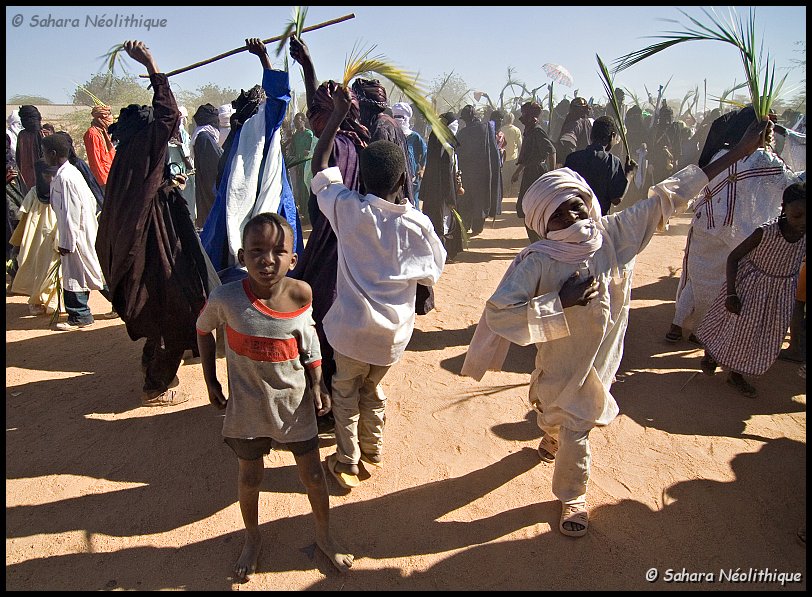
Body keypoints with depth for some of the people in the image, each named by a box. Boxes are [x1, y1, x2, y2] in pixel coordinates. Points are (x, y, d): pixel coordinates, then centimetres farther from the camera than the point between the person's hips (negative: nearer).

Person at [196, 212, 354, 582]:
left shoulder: (301, 294, -18)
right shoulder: (225, 298, -23)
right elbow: (203, 330, -2)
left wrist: (317, 385, -5)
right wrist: (210, 380, 1)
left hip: (295, 403, 1)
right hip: (248, 406, -1)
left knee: (313, 475, 13)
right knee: (250, 477, 17)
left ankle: (324, 535, 40)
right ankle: (252, 538, 45)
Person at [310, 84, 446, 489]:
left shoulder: (350, 210, -14)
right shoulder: (419, 224, -11)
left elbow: (319, 166, -2)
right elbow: (431, 275, 1)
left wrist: (339, 113, 1)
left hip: (352, 327, -2)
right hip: (395, 332, 3)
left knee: (346, 393, 19)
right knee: (372, 388, 27)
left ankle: (346, 464, 28)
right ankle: (373, 450, 42)